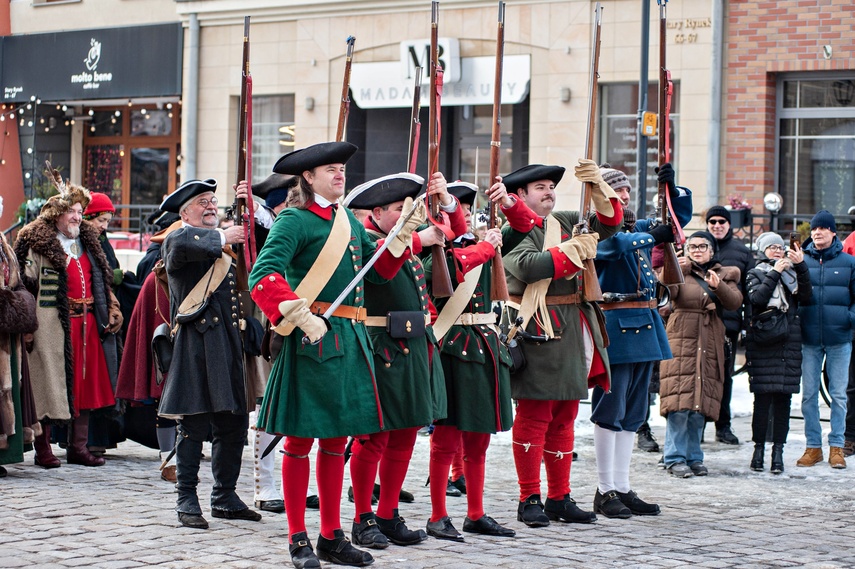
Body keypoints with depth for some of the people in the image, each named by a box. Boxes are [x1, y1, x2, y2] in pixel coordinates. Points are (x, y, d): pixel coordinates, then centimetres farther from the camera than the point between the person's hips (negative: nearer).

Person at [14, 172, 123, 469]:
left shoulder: (88, 241, 18)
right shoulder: (39, 244, -3)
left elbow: (103, 282, 23)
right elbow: (26, 282, -8)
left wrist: (112, 311, 12)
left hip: (88, 322, 7)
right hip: (54, 324, -6)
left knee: (86, 384, 7)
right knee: (50, 383, -3)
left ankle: (78, 446, 14)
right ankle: (43, 448, 4)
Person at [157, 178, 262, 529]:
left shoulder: (224, 244, 22)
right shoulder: (179, 240, -2)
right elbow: (181, 243, -26)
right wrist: (221, 238, -18)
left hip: (228, 341, 7)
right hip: (196, 343, -7)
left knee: (233, 423, 9)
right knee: (194, 424, -4)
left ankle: (225, 497, 19)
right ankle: (187, 501, 3)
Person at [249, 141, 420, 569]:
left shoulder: (349, 221, 17)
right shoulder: (294, 221, -7)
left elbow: (380, 270, 19)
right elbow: (263, 276, -18)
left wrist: (404, 233, 6)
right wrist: (303, 318, -26)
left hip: (350, 340, 8)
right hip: (312, 340, -8)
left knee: (337, 438, 12)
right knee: (301, 437, 0)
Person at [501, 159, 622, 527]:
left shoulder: (566, 222, 16)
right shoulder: (513, 231, -5)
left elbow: (609, 223, 11)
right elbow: (530, 266, -22)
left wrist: (599, 186, -5)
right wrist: (575, 250, -18)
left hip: (574, 333, 7)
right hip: (538, 336, -7)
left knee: (564, 417, 11)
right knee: (534, 417, -4)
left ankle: (560, 498, 17)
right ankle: (530, 500, 3)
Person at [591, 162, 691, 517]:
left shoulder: (639, 227, 18)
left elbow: (682, 215, 23)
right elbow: (613, 245, -27)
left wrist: (672, 188, 5)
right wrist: (653, 237, -34)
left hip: (644, 325, 8)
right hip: (615, 324, -8)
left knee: (633, 412, 10)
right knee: (610, 408, -5)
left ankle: (623, 488, 15)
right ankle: (605, 491, 0)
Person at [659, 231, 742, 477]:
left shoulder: (725, 274, 14)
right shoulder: (681, 270, 7)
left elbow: (735, 302, -2)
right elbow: (669, 293, -12)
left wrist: (718, 286, -20)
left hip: (710, 345, 3)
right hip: (681, 340, -3)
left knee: (701, 404, 4)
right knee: (679, 401, -11)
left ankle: (693, 457, 12)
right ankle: (675, 458, -7)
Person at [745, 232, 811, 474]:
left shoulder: (792, 272, 15)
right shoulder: (755, 274, 8)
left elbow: (805, 297, -1)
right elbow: (757, 299, -11)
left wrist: (801, 267, -7)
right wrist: (775, 273, -10)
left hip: (789, 343, 2)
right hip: (762, 344, -2)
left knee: (783, 398, 0)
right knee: (763, 397, -4)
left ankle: (778, 451, 1)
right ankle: (759, 448, 5)